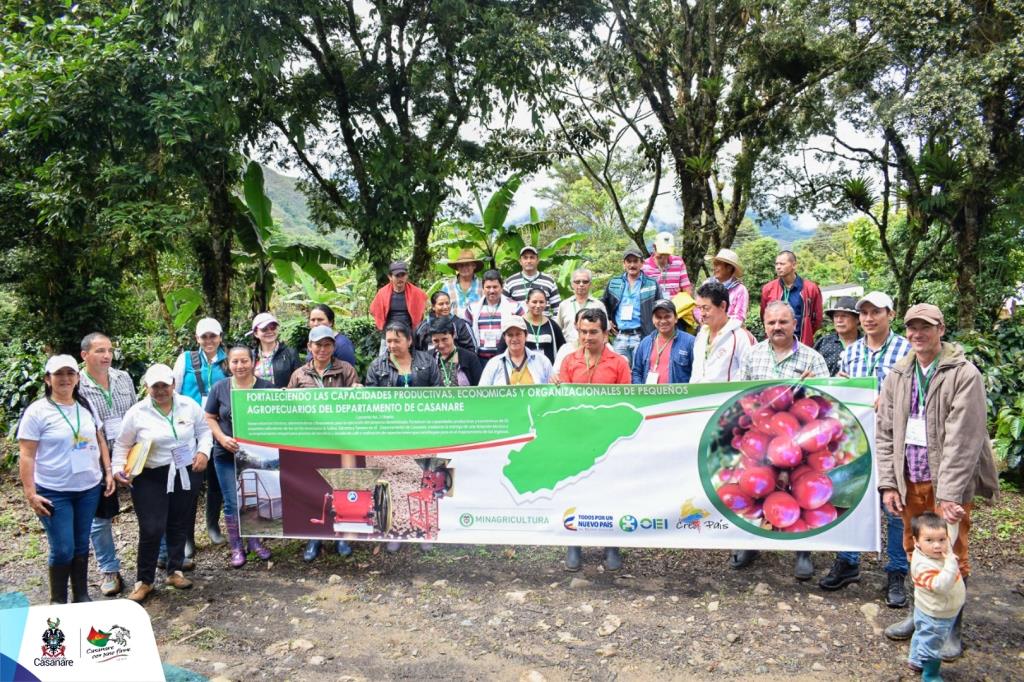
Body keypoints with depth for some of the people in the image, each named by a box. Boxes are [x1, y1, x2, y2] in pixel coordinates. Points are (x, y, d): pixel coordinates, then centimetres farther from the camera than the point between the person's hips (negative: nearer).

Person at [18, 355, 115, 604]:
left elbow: (99, 441, 15)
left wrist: (108, 472, 8)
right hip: (54, 493, -4)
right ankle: (58, 601, 18)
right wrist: (30, 494, -15)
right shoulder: (37, 411, -10)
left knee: (81, 546, 13)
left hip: (89, 489, 5)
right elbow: (26, 456, -11)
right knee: (63, 549, -1)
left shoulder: (86, 407, 6)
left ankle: (82, 597, 26)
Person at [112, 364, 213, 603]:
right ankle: (144, 580, 9)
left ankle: (175, 571, 28)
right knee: (152, 529, -7)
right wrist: (119, 469, -10)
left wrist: (203, 452, -6)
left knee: (179, 525, 12)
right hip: (151, 478, -3)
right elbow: (122, 445, 2)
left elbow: (204, 430, 10)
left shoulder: (189, 405, 0)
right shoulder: (137, 412, -6)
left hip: (186, 474, 3)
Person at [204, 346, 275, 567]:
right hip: (227, 455, 0)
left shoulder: (266, 387, -3)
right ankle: (236, 547, 18)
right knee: (232, 503, 3)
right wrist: (222, 438, -11)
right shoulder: (219, 388, -2)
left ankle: (255, 541, 28)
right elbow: (209, 418, 4)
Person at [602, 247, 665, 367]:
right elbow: (603, 303, 25)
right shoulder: (614, 283, 12)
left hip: (641, 336, -3)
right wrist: (607, 320, 12)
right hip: (620, 337, 3)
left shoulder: (652, 284, 4)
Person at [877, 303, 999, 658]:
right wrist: (888, 483, 1)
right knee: (915, 550, 14)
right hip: (911, 481, 4)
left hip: (949, 482, -4)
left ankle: (952, 627, 23)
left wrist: (950, 494, -19)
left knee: (951, 554, 6)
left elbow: (963, 439, -16)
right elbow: (884, 432, 7)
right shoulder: (897, 376, 5)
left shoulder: (964, 374, -11)